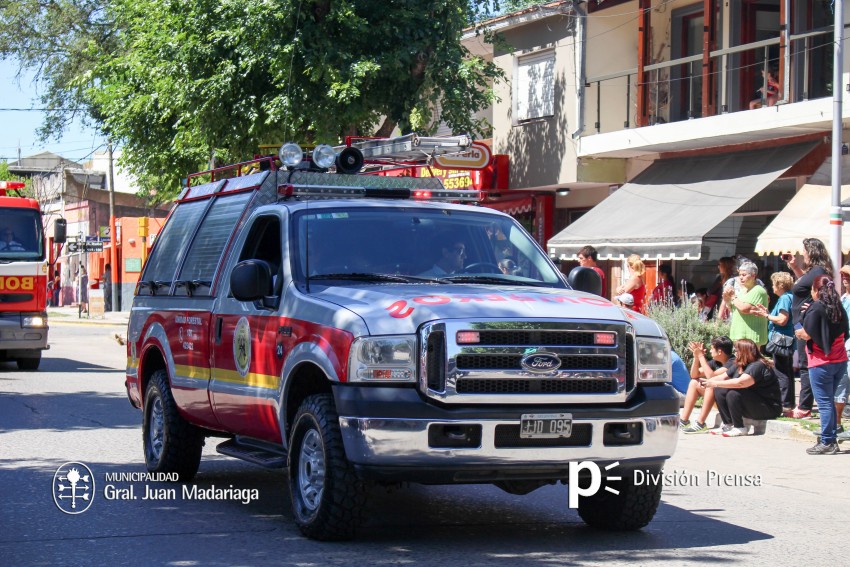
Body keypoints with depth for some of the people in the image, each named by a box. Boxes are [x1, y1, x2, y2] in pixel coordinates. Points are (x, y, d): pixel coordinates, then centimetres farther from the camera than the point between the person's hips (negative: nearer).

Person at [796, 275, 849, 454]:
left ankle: (827, 443, -3)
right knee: (829, 401, 16)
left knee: (824, 403, -4)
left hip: (821, 362, -7)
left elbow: (807, 334, -18)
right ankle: (831, 440, 17)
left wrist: (799, 332, 4)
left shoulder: (816, 308, -13)